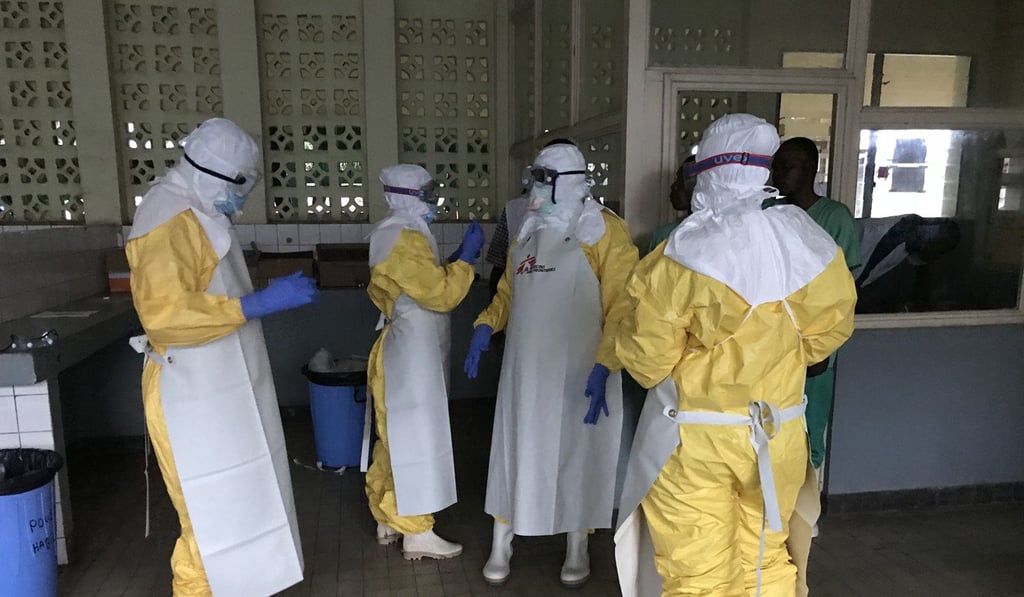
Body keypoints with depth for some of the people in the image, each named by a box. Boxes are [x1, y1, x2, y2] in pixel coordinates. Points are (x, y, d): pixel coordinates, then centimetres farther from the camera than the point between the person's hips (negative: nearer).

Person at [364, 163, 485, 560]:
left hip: (411, 351, 11)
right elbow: (441, 295, -21)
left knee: (397, 438, 16)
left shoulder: (400, 233, 16)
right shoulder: (402, 238, -18)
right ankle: (417, 534, 6)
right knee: (415, 439, -4)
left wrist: (455, 262, 9)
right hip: (410, 354, -11)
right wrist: (465, 258, -13)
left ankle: (388, 520, 28)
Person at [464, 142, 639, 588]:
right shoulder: (529, 232, 11)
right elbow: (508, 292, 18)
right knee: (516, 450, 12)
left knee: (576, 454, 10)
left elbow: (621, 307, -14)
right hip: (525, 367, 5)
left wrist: (604, 366, -22)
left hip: (577, 369, -5)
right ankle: (501, 545, 28)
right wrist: (485, 326, 0)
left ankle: (577, 549, 30)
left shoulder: (604, 231, -9)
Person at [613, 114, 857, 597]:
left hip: (693, 437, -4)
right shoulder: (809, 244, -6)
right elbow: (829, 330, 7)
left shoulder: (683, 256, -19)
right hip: (778, 434, 5)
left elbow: (646, 359, -12)